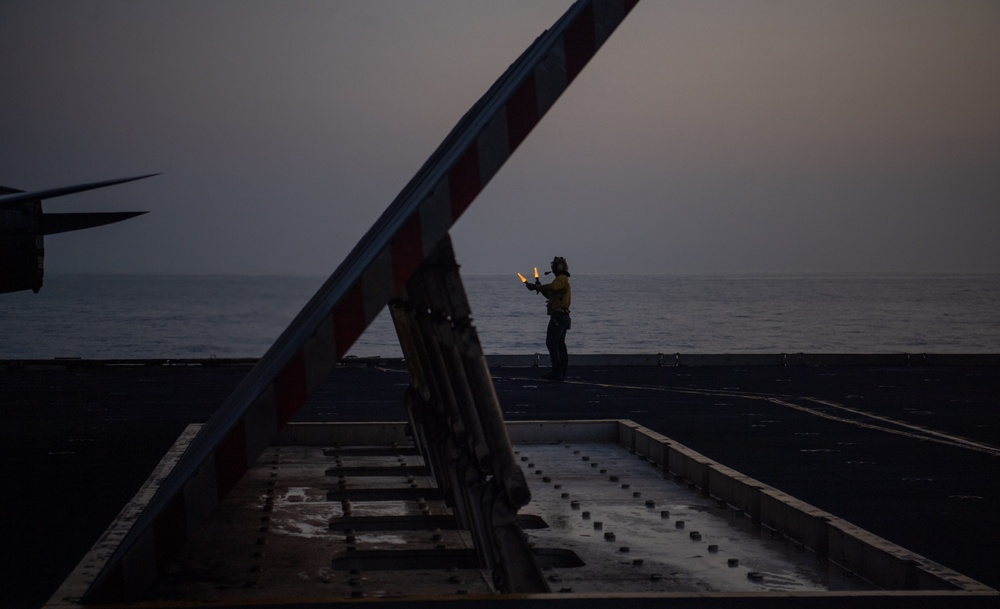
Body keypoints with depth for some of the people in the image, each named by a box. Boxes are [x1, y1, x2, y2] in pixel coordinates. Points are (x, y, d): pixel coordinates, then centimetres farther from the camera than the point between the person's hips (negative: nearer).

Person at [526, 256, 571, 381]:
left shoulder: (561, 279, -10)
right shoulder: (563, 280, 23)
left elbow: (552, 287, -31)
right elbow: (550, 294, 29)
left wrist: (536, 287, -24)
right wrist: (540, 287, 16)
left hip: (557, 315, -11)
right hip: (563, 316, 11)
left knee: (551, 342, -11)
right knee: (560, 344, 13)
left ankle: (556, 372, -15)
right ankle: (562, 371, 15)